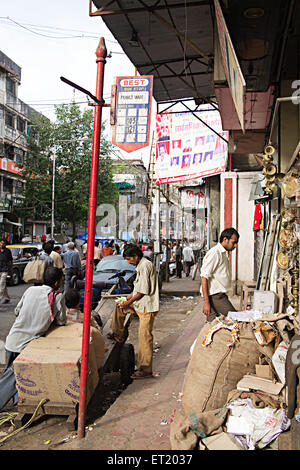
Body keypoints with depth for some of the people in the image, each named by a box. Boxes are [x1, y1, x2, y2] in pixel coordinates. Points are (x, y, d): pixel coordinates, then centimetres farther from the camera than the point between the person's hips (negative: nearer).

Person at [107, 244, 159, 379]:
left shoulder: (145, 265, -17)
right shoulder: (141, 266, 15)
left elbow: (143, 291, -20)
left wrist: (129, 302, -12)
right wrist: (129, 297, 15)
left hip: (147, 307, -10)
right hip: (141, 304, 10)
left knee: (144, 337, -6)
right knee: (119, 306, 21)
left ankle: (146, 370, 0)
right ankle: (118, 334, 30)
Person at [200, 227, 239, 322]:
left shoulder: (225, 253, 18)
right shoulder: (214, 253, -13)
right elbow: (204, 278, -17)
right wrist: (206, 302, -21)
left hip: (221, 295, 9)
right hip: (215, 296, -9)